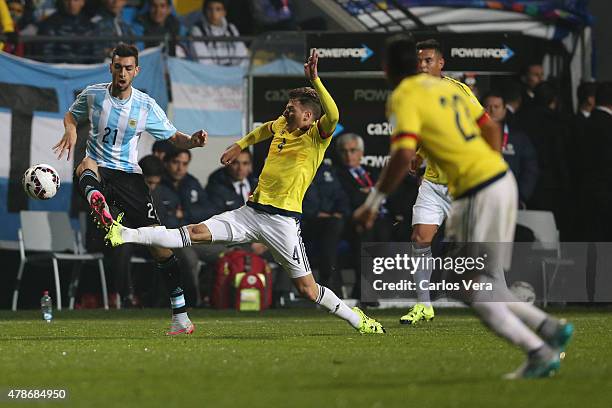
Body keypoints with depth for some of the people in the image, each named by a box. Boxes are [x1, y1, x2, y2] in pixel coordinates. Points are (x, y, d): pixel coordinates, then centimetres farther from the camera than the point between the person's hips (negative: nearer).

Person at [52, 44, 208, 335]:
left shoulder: (146, 106, -2)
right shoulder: (92, 95, 0)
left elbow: (174, 137, 7)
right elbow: (71, 115, 20)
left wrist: (192, 141, -16)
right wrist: (70, 130, -3)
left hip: (129, 175, 0)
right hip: (97, 169, 0)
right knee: (87, 166, -39)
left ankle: (180, 315, -1)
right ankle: (98, 204, -75)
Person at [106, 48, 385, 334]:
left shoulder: (317, 137, -8)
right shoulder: (281, 126, 12)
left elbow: (333, 115, -31)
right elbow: (266, 129, 39)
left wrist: (314, 80, -34)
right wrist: (240, 145, 37)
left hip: (283, 219, -6)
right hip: (252, 211, 6)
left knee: (307, 289, -4)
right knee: (197, 232, -5)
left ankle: (358, 321, 13)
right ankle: (125, 235, -13)